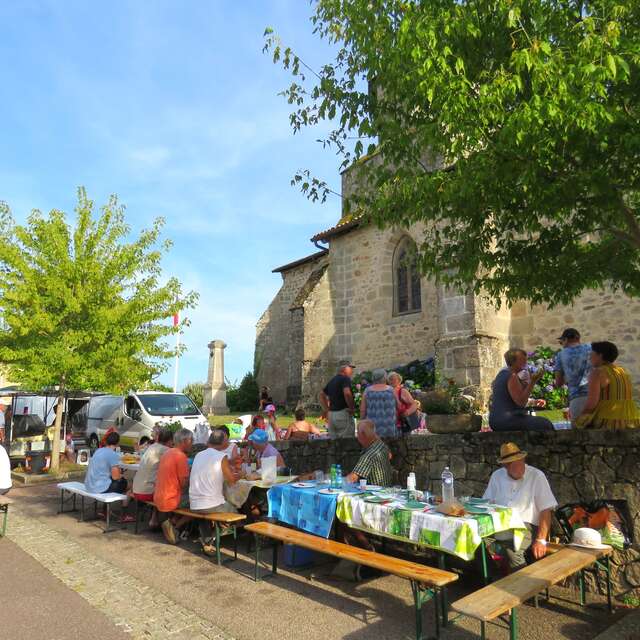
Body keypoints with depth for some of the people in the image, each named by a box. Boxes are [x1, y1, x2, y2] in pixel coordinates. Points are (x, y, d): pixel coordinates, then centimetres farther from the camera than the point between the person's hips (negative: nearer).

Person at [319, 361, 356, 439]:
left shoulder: (332, 380, 16)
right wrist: (352, 408, -14)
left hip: (331, 414, 8)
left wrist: (326, 410, 21)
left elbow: (322, 394, 24)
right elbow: (347, 393, -27)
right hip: (343, 414, -8)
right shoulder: (345, 379, -9)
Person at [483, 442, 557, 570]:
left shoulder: (537, 476, -1)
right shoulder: (496, 476, 11)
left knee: (512, 548, -35)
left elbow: (546, 511, -3)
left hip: (526, 526, -3)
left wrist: (541, 540, -12)